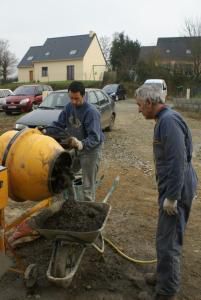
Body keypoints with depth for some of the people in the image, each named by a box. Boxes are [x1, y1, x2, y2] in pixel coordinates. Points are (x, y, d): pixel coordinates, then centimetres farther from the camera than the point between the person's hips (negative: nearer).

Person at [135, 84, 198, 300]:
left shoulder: (169, 121, -20)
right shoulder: (164, 120, 12)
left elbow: (178, 161, -26)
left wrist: (172, 196, -23)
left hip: (176, 190, -10)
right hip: (172, 188, 10)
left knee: (168, 241, 1)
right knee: (168, 237, 22)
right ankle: (165, 275, 40)